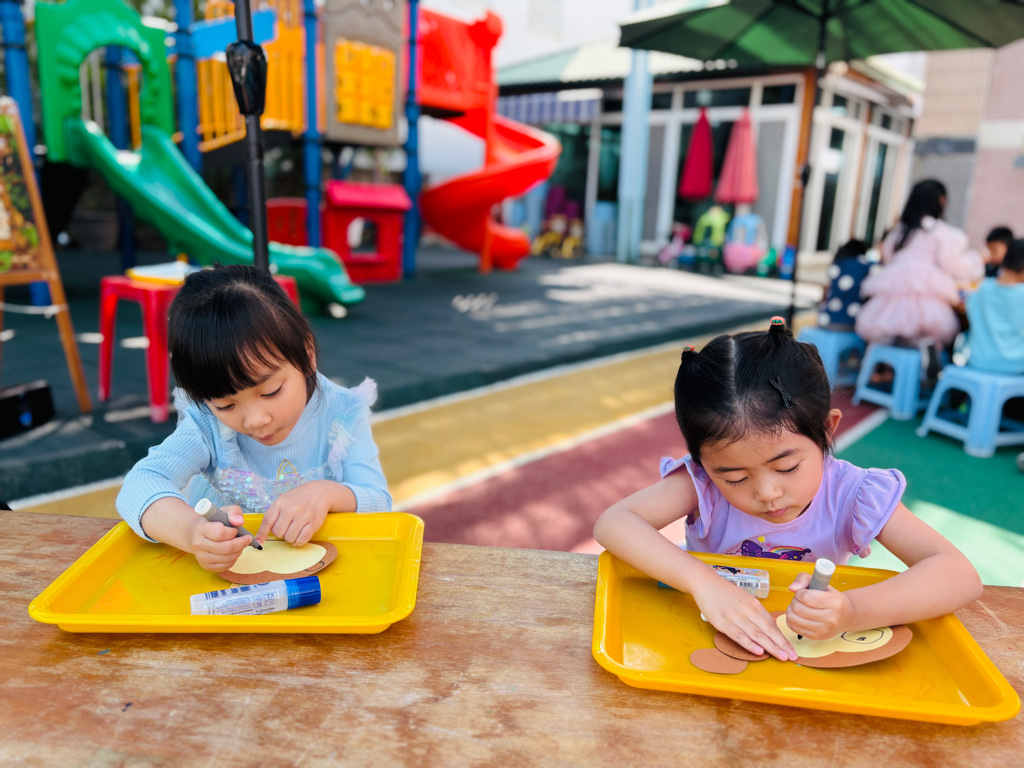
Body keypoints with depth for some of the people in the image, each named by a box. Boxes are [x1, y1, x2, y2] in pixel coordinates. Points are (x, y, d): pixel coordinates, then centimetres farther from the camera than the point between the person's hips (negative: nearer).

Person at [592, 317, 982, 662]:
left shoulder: (852, 495, -19)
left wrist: (854, 612, -41)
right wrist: (702, 581, -43)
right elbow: (611, 523, -30)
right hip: (706, 639, 0)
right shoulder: (704, 481, -21)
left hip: (811, 654, 1)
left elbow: (961, 575, -24)